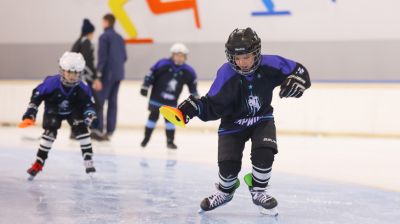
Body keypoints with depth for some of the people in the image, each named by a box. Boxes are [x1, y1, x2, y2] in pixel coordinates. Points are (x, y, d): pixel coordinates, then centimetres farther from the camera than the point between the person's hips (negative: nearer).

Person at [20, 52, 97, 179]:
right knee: (50, 131, -20)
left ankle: (88, 160, -10)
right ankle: (39, 163, -11)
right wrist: (30, 115, -24)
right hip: (53, 111, -2)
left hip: (73, 111, 2)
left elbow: (88, 102, -11)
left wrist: (90, 114, -30)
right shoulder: (51, 83, -33)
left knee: (81, 129, -18)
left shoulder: (82, 88, -27)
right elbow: (37, 95, -22)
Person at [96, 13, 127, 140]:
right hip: (118, 74, 7)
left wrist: (98, 73, -13)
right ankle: (110, 130, 7)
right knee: (112, 102, 9)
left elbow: (102, 56, -14)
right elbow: (124, 57, 14)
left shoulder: (104, 37, -8)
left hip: (107, 74, -7)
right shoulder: (119, 38, 14)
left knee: (99, 101, -4)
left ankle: (98, 128, -11)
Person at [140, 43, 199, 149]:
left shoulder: (188, 71, -5)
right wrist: (145, 87, -13)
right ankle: (146, 138, 17)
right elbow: (151, 75, -12)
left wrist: (195, 96, 8)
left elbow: (192, 84, 9)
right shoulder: (162, 64, -16)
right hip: (157, 97, -2)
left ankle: (170, 141, 10)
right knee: (153, 116, 5)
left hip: (171, 101, 2)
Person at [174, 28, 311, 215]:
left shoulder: (270, 65, -24)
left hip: (262, 120, 1)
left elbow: (300, 72, -16)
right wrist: (194, 106, -42)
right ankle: (225, 191, 26)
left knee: (264, 153, -23)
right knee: (228, 164, -12)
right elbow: (213, 106, -23)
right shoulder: (226, 74, -26)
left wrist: (296, 82, -39)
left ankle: (258, 192, 7)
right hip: (233, 123, -1)